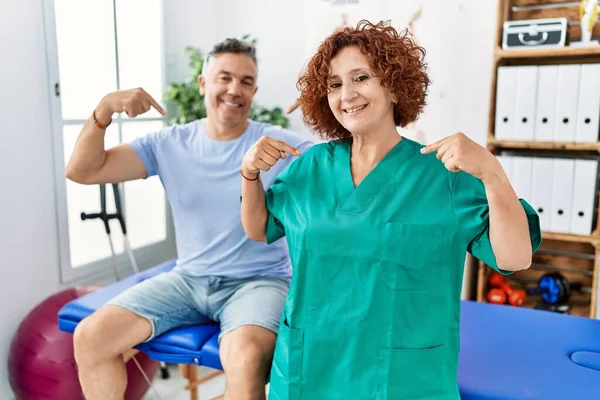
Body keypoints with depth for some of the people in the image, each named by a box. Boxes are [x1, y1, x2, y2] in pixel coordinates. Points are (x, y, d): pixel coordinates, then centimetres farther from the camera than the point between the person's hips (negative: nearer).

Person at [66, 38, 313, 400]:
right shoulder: (170, 144, 2)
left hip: (258, 282, -3)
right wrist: (104, 110, -17)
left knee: (246, 359, -34)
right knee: (89, 337, -7)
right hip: (188, 279, 4)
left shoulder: (282, 145, -6)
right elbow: (82, 171, -1)